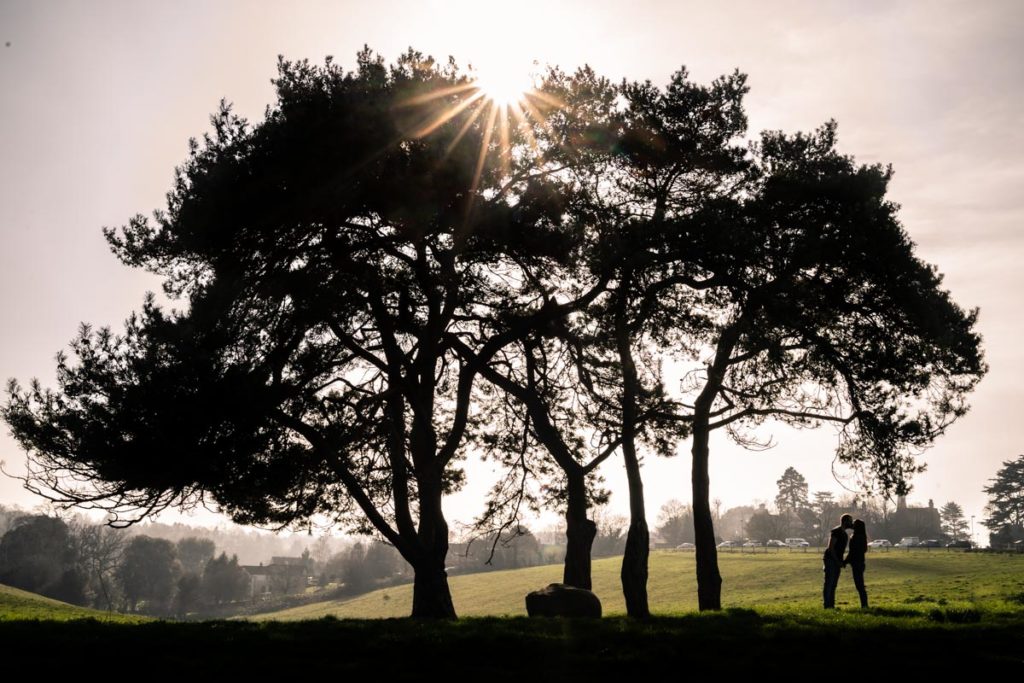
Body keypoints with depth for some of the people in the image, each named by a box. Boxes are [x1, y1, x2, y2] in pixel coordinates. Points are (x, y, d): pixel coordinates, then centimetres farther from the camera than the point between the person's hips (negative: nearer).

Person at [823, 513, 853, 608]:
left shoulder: (844, 534, 15)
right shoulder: (835, 532, -13)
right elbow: (830, 548, -18)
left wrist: (841, 561, 10)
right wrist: (838, 561, -18)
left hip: (837, 561, 9)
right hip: (830, 560, -9)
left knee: (834, 584, 8)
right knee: (829, 583, -8)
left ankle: (831, 605, 11)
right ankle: (827, 605, -7)